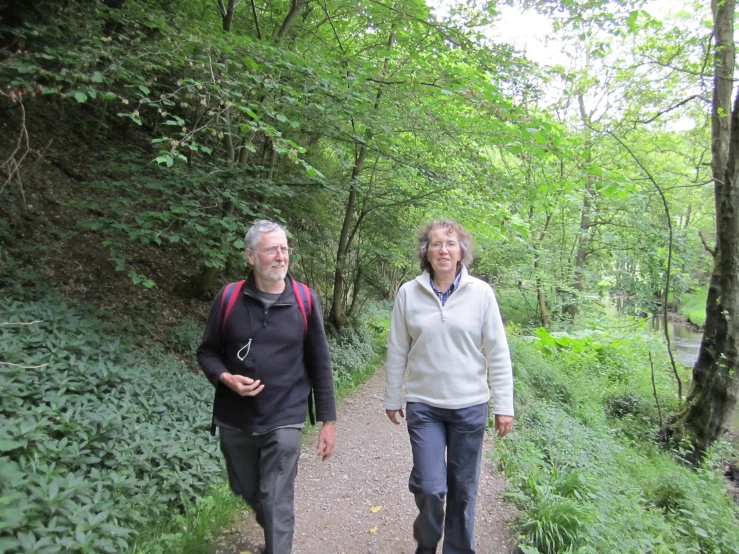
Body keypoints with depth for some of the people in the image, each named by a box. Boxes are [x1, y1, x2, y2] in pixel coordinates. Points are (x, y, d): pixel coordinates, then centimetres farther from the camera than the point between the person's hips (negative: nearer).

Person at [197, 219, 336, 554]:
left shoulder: (305, 301, -8)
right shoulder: (229, 298, -7)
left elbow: (319, 364, -3)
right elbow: (207, 352, 4)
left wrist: (328, 420, -2)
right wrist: (225, 378, -17)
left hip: (283, 422, -3)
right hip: (234, 421, 3)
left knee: (277, 505, -2)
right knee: (248, 492, 23)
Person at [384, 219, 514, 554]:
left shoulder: (481, 293, -5)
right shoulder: (408, 293, -3)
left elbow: (498, 353, -2)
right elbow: (397, 351, 3)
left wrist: (504, 405, -3)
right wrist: (392, 398, 8)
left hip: (470, 407, 0)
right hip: (423, 406, 0)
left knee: (463, 489, 12)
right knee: (429, 486, 1)